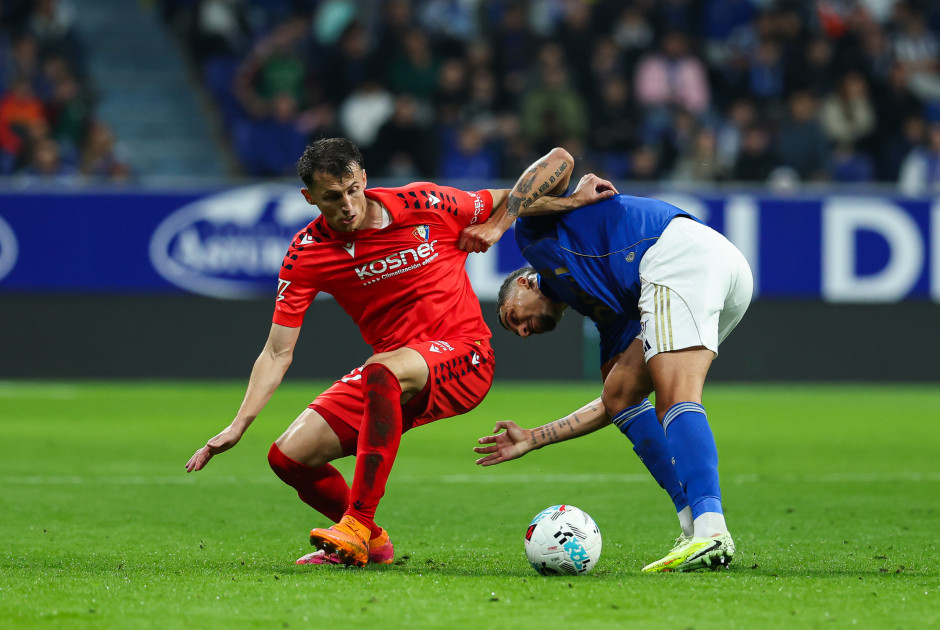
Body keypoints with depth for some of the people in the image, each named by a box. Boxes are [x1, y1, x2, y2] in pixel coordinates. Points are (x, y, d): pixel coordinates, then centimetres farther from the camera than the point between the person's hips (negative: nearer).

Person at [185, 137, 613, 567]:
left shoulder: (425, 205, -10)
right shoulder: (306, 254, -5)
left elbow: (513, 201, 9)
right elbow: (278, 353, -4)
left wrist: (569, 200, -8)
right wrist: (238, 426, -13)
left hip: (462, 358, -4)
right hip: (390, 375, 5)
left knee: (382, 371, -38)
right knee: (289, 456, -8)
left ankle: (357, 527, -38)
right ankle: (372, 542, 19)